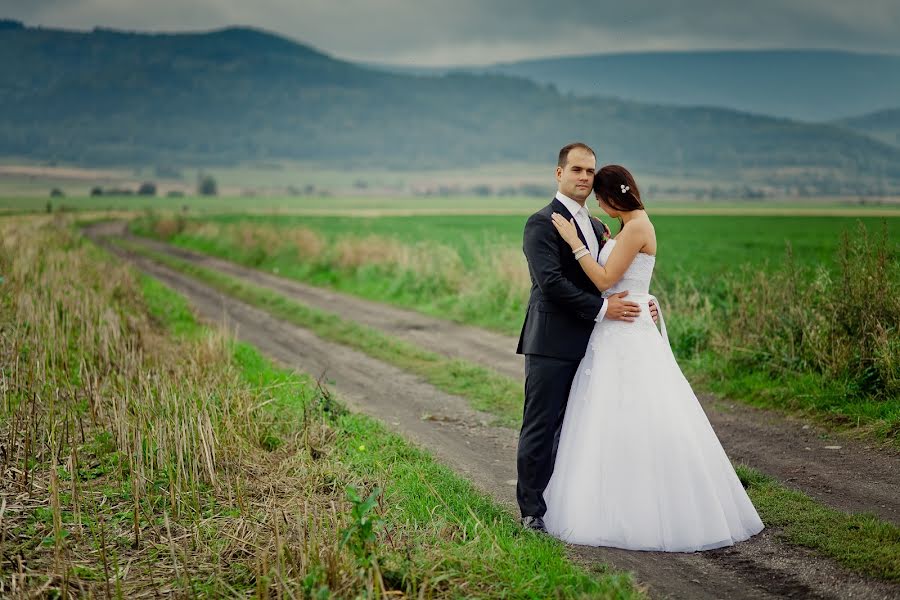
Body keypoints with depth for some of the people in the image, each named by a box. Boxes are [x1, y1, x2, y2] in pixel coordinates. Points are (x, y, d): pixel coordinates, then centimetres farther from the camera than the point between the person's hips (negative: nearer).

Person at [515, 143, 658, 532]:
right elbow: (551, 282, -20)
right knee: (541, 427, -1)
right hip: (552, 345, -8)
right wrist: (602, 309, -20)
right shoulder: (542, 223, -9)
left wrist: (638, 303, 2)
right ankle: (532, 511, 7)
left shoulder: (596, 226, 18)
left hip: (586, 346, 8)